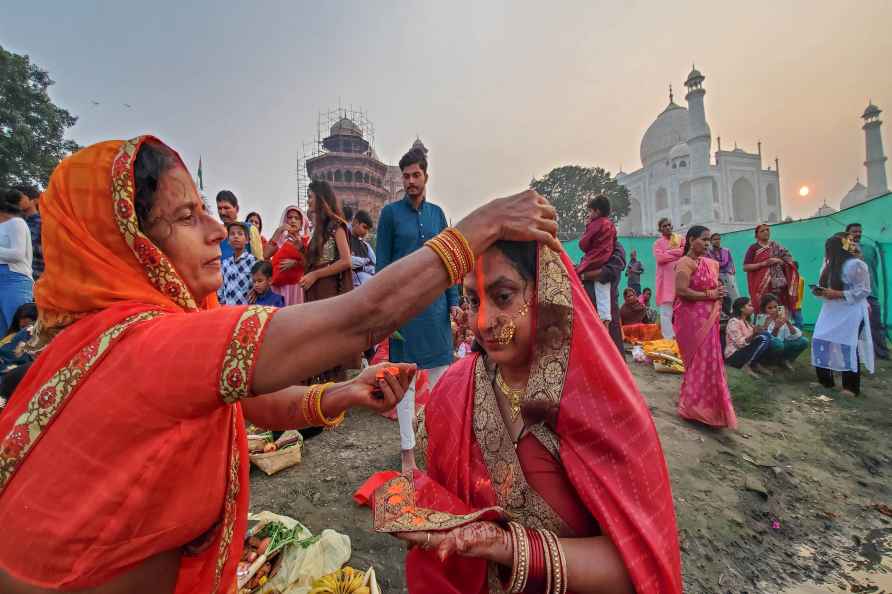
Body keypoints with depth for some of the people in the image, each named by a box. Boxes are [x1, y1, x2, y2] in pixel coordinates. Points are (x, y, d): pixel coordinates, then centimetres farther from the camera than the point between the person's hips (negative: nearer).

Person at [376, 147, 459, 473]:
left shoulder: (436, 213, 11)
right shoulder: (391, 212, 1)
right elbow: (382, 264, -2)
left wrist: (453, 301, 5)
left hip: (436, 303, 4)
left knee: (441, 373, 9)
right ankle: (408, 451, 16)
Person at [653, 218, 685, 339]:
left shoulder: (680, 238, 17)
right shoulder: (658, 242, 9)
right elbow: (660, 258, -9)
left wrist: (668, 252, -6)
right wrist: (679, 254, -5)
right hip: (666, 279, -2)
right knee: (666, 312, -5)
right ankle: (669, 339, -2)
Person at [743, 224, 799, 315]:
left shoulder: (776, 246, 13)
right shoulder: (753, 248, 1)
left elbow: (789, 261, 13)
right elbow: (746, 267, -6)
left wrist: (778, 261, -5)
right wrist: (763, 264, -14)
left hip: (778, 284, 3)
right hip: (762, 285, -3)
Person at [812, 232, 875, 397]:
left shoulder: (856, 264, -12)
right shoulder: (830, 265, 12)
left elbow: (863, 291, -15)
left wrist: (837, 294, -22)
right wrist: (820, 292, 0)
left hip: (851, 313, -7)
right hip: (830, 312, 7)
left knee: (848, 347, -5)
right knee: (819, 342, 1)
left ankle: (851, 387, 8)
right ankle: (825, 380, 14)